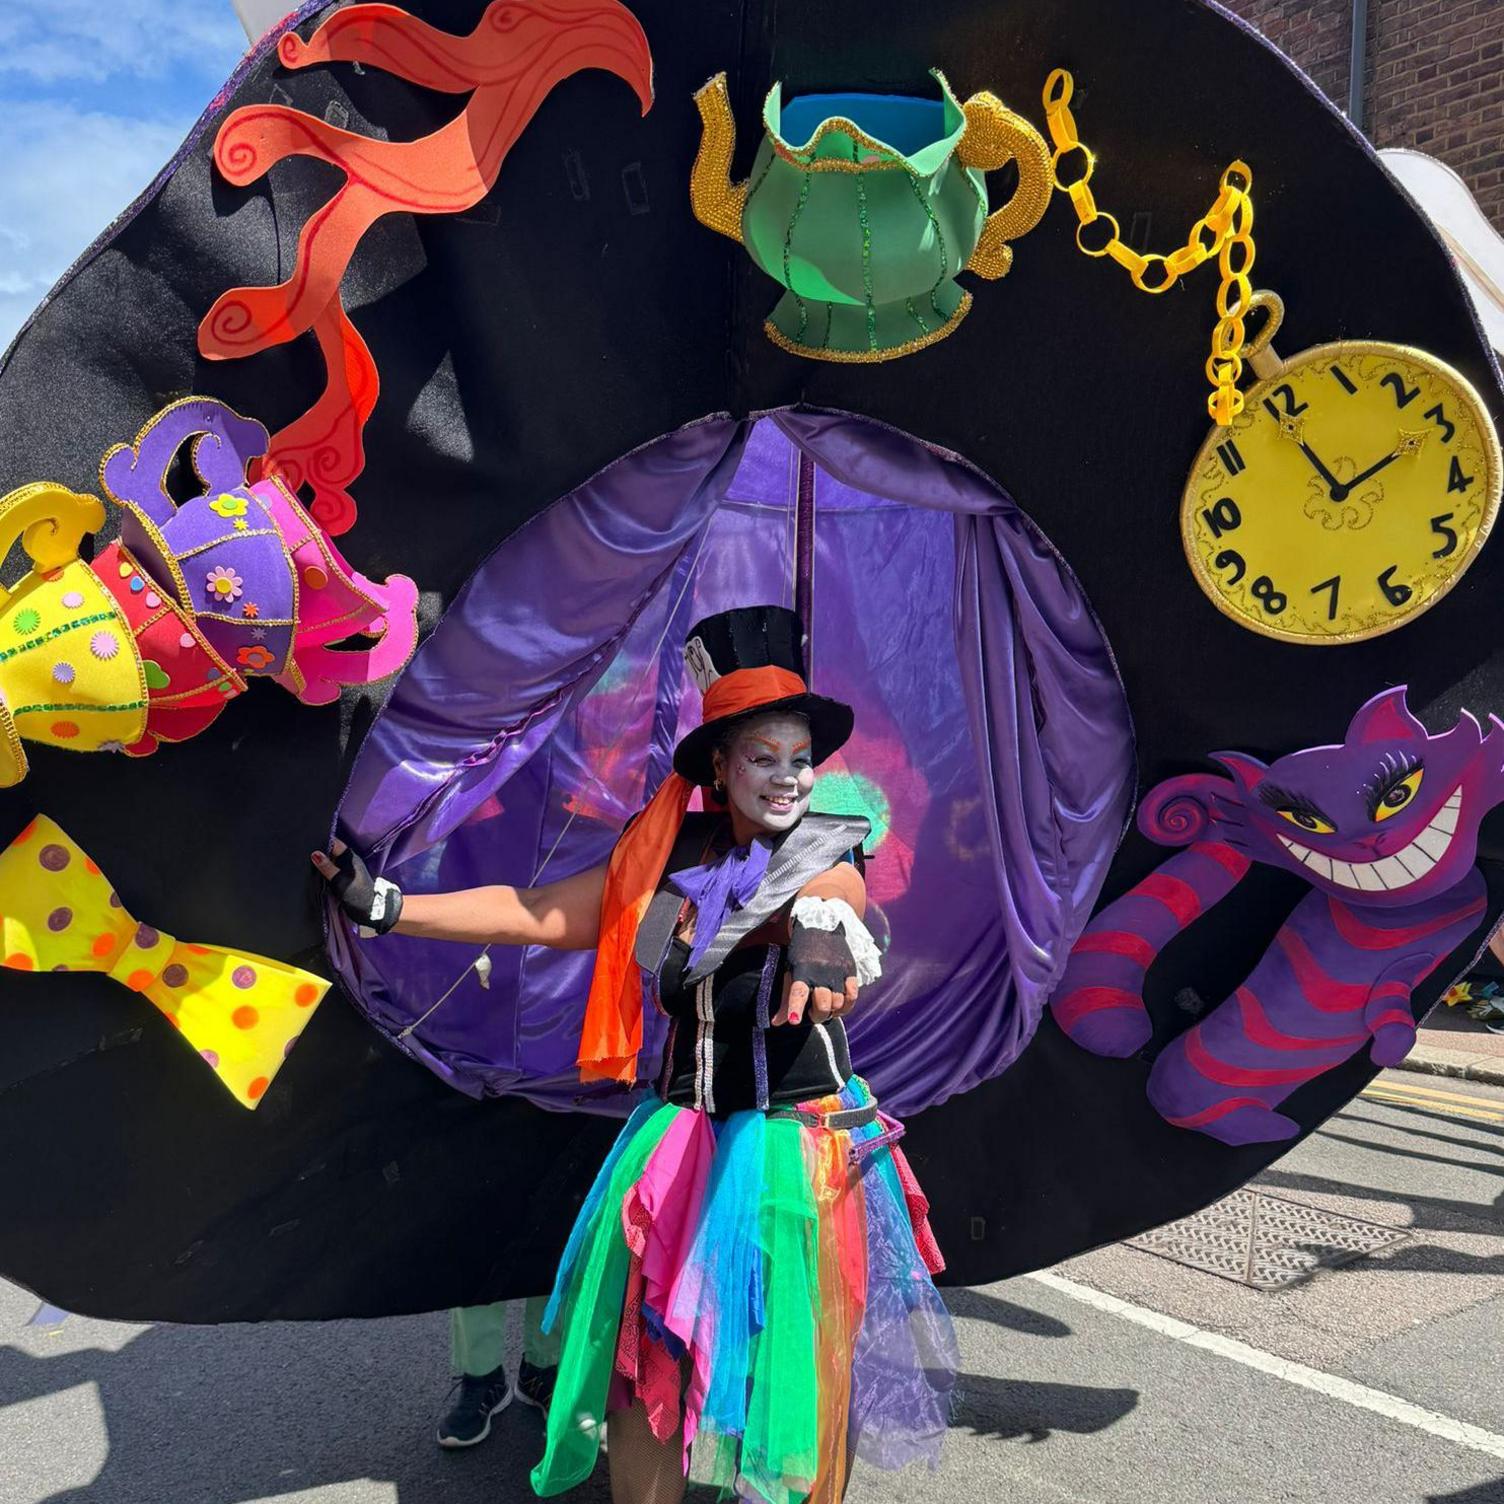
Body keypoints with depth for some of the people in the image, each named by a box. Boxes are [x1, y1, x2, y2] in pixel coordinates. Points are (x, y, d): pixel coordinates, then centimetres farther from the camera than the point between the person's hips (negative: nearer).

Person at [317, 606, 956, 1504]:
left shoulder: (828, 857, -8)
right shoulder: (668, 857, 2)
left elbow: (830, 896, -31)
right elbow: (539, 914, 1)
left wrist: (821, 929, -56)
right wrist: (386, 904, -4)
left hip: (800, 1147, -3)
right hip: (683, 1141, 3)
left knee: (793, 1371, 8)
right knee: (648, 1363, 10)